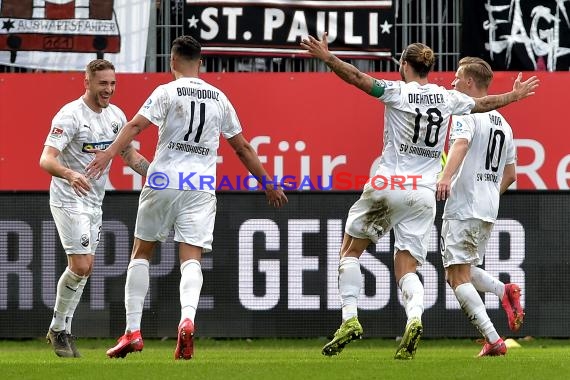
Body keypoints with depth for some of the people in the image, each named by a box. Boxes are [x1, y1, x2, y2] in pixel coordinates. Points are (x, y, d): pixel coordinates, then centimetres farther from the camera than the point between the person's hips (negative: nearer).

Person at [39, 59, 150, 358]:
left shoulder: (116, 115, 5)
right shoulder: (70, 115, -18)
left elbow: (129, 154, 17)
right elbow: (46, 159, -26)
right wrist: (69, 174, -47)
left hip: (94, 201, 7)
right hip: (68, 199, -7)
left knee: (83, 268, 10)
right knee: (81, 266, -14)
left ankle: (61, 330, 21)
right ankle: (58, 329, 2)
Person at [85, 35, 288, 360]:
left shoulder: (167, 92, 0)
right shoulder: (219, 98, 12)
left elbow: (136, 126, -15)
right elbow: (243, 147, 17)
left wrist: (108, 154, -24)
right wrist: (268, 184, 27)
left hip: (164, 182, -2)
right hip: (202, 187, 2)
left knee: (142, 253, 11)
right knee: (191, 259, -3)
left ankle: (133, 330, 5)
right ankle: (188, 319, -31)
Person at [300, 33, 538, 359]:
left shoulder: (397, 92, -3)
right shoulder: (448, 98, 9)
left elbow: (359, 78, -13)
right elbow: (483, 104, 24)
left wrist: (326, 56, -8)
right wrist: (515, 96, 42)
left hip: (388, 186, -3)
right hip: (424, 194, 3)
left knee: (350, 250, 12)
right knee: (407, 267, 3)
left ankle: (350, 319, -2)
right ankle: (414, 317, -27)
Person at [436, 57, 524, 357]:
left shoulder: (466, 113, -6)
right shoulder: (503, 123, 19)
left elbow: (461, 143, -28)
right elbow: (510, 175, 22)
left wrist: (446, 176, -44)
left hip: (463, 208, -8)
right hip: (489, 210, 8)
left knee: (458, 277, -8)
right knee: (462, 272, 20)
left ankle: (493, 340, -19)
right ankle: (505, 291, -7)